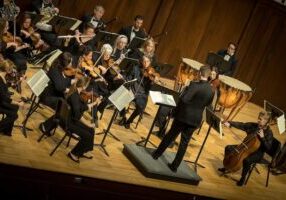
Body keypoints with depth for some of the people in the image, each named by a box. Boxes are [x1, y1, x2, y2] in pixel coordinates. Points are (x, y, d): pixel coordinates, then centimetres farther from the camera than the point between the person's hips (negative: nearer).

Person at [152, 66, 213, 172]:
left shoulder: (195, 85, -19)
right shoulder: (211, 90, 0)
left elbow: (184, 99, -23)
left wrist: (186, 89, -7)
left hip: (184, 116, -4)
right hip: (195, 119, 4)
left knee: (170, 135, 14)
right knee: (184, 142, 10)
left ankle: (157, 154, 28)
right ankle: (175, 165, 12)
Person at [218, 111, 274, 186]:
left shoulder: (268, 133, -18)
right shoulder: (253, 125, -2)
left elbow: (268, 148, -24)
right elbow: (241, 125, 3)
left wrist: (262, 137, -35)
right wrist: (230, 123, -10)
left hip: (257, 153, -7)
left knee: (247, 160, -37)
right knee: (228, 148, 0)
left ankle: (243, 178, -11)